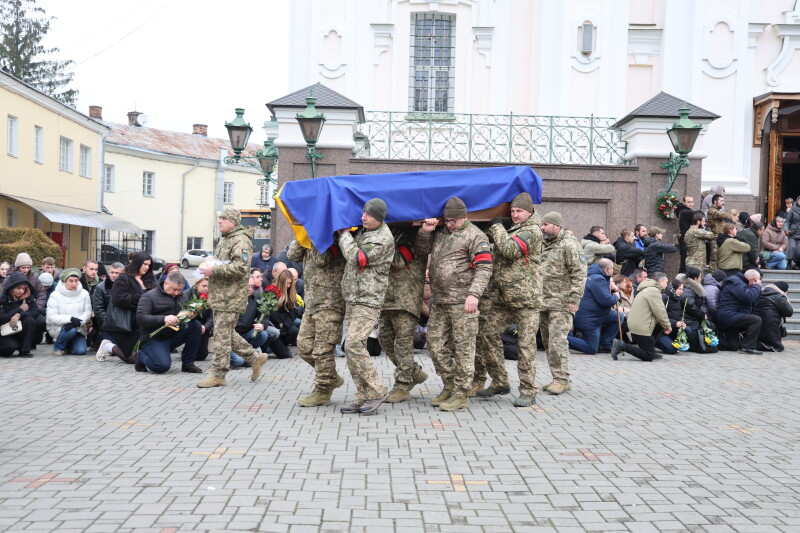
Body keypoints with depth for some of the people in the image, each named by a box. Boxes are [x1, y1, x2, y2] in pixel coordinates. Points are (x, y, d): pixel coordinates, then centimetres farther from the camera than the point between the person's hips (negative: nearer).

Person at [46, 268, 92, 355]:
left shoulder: (84, 293, 1)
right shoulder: (55, 295, -8)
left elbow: (88, 312, -5)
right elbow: (52, 317, -15)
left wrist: (78, 322, -26)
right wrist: (70, 319, -28)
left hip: (78, 328, 3)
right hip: (58, 327, -3)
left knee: (81, 350, -17)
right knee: (71, 330, -35)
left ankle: (69, 344, 20)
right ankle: (58, 347, -5)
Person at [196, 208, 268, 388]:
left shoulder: (240, 240, -12)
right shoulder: (224, 239, 22)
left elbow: (241, 267, -23)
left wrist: (214, 270, -22)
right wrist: (208, 267, 11)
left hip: (231, 297, -10)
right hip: (220, 295, 10)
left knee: (222, 335, -6)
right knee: (227, 334, 14)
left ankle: (218, 374, 0)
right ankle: (255, 357, 25)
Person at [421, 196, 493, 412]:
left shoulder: (475, 236, -5)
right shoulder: (440, 232, 17)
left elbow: (484, 268, -12)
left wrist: (474, 294, -23)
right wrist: (424, 231, 6)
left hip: (462, 303, -7)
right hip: (439, 301, 8)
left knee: (463, 348, -3)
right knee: (435, 346, 10)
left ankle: (461, 395, 4)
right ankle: (449, 386, 24)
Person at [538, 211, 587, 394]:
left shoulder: (569, 245, -8)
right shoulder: (544, 246, 18)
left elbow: (579, 273, -13)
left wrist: (574, 299, -18)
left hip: (560, 303, -9)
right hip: (543, 303, 9)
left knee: (557, 341, -12)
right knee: (548, 343, 9)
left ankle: (562, 379, -5)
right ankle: (558, 379, 16)